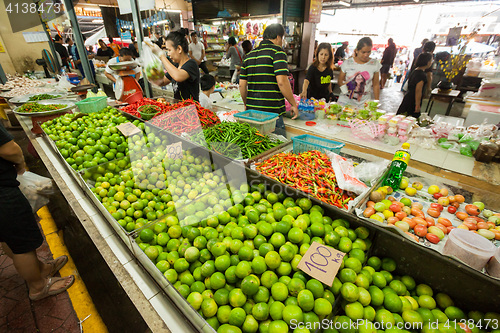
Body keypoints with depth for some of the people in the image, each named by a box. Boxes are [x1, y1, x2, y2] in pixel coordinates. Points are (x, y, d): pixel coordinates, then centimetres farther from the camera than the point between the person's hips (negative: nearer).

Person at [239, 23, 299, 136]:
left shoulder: (250, 55, 14)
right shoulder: (277, 51, -5)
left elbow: (242, 84, 13)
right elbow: (282, 82, -16)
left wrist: (246, 104, 25)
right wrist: (294, 104, -7)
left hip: (252, 111, 7)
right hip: (272, 113, -7)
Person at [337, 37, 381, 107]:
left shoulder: (375, 64, 2)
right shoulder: (347, 63, -2)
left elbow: (376, 85, 7)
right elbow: (340, 80, 6)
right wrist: (344, 89, -16)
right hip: (345, 101, -1)